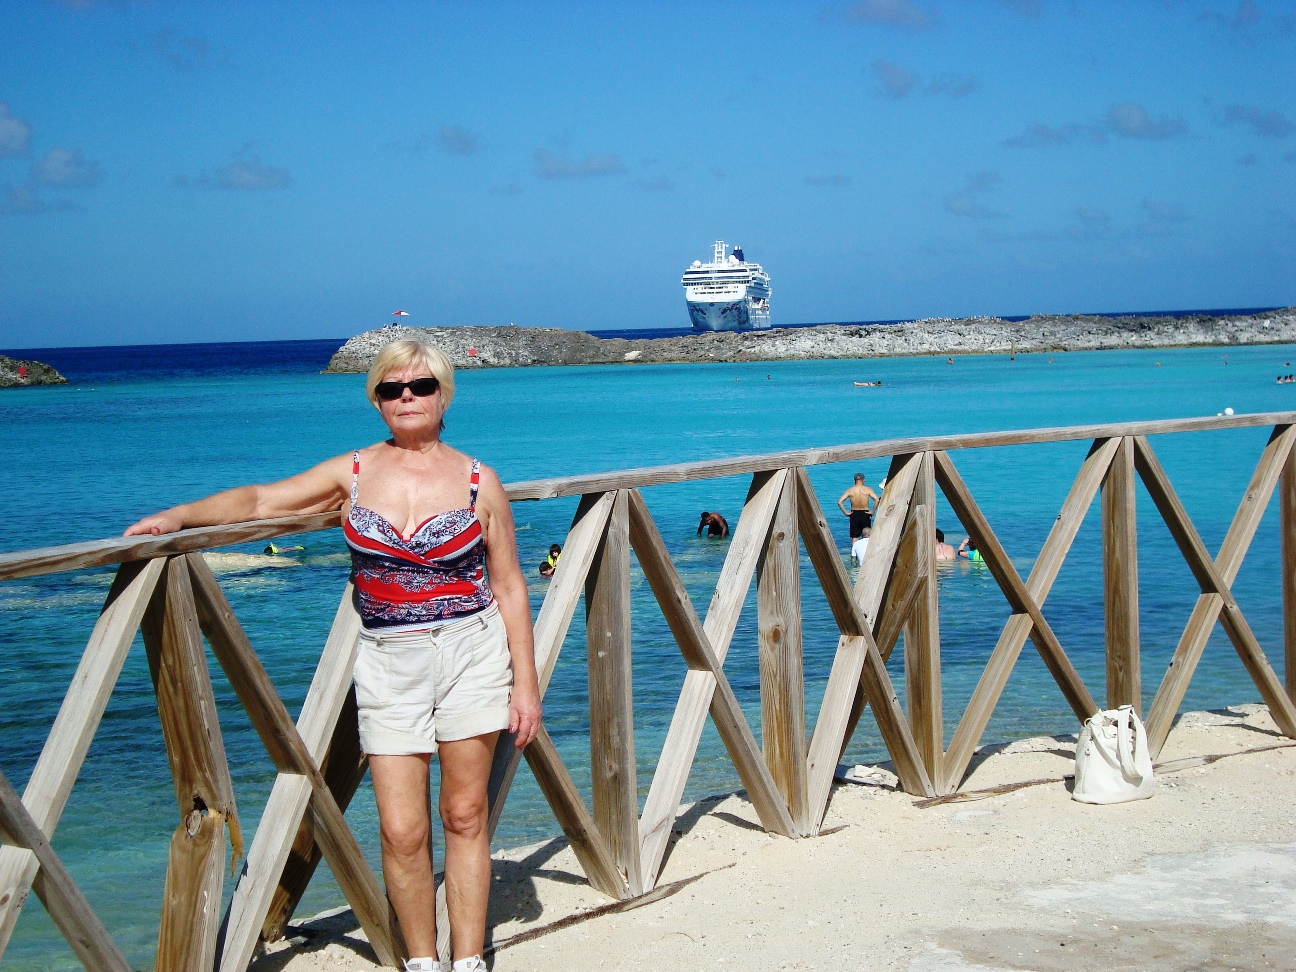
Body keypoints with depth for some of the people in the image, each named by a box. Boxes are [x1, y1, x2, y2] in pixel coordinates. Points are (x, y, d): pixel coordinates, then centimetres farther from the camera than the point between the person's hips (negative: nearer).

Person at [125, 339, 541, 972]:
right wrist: (180, 516, -12)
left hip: (472, 654, -1)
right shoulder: (353, 474, 4)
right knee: (401, 830, -4)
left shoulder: (478, 482, 1)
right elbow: (259, 501, 4)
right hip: (388, 661, 1)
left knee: (465, 816, 4)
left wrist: (526, 680, 1)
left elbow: (509, 586, 3)